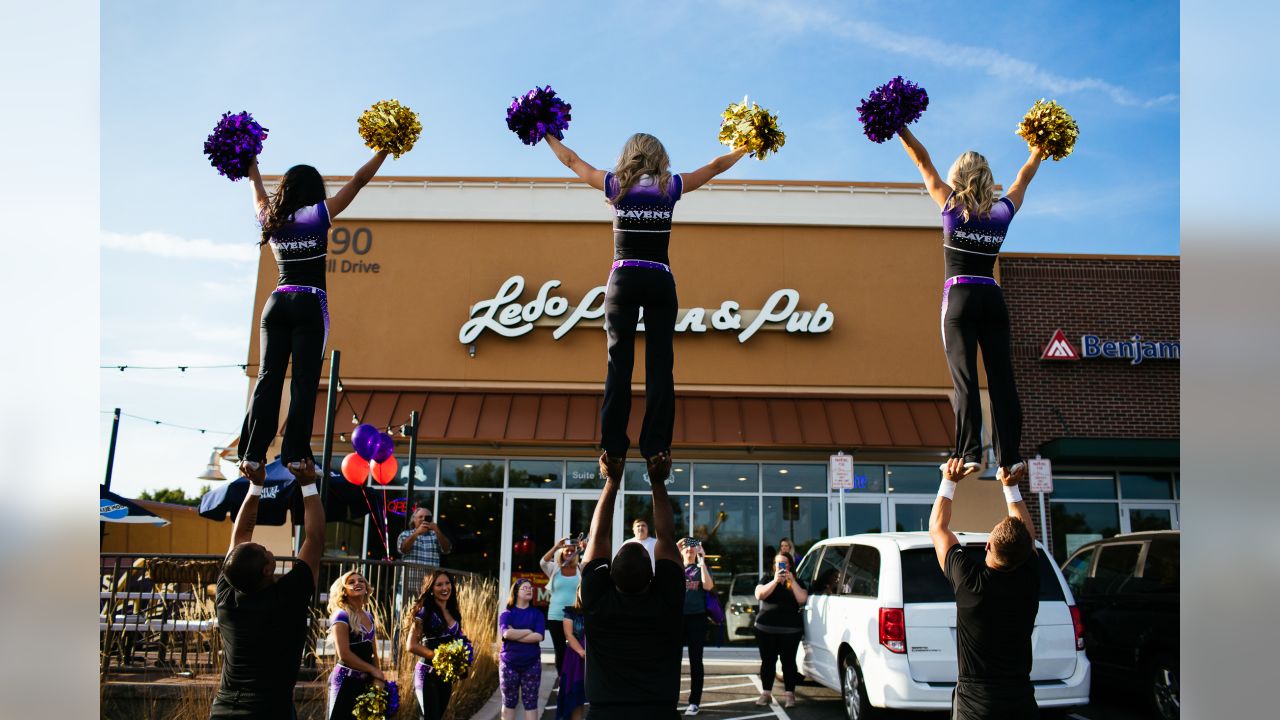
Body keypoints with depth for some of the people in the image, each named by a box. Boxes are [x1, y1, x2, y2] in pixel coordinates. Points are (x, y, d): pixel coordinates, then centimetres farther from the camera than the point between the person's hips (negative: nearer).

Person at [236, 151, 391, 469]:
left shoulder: (271, 219, 10)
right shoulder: (320, 214, -1)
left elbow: (259, 195, 33)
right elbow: (358, 180, 4)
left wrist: (252, 169, 52)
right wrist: (384, 150, 13)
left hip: (276, 303, 4)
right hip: (309, 304, -4)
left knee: (268, 378, 1)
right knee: (304, 382, -6)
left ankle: (252, 453, -5)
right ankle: (295, 455, -12)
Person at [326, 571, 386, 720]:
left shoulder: (369, 617, 13)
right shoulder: (341, 615, -9)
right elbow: (344, 654, -17)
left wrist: (377, 678, -1)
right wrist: (373, 670, -10)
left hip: (366, 681, 7)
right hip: (346, 681, -7)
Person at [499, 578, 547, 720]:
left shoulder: (537, 613, 4)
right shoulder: (506, 614, 2)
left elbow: (539, 636, -10)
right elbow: (506, 633, -17)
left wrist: (515, 635, -12)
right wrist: (529, 631, -11)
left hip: (531, 664, 0)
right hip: (509, 664, 0)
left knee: (531, 702, 4)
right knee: (509, 702, 7)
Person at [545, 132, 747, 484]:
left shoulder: (616, 186, 5)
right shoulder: (670, 187, 5)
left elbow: (572, 160, 19)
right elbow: (716, 166, 19)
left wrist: (548, 136, 35)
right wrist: (745, 148, 34)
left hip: (623, 280, 1)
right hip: (660, 282, 0)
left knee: (619, 363, -2)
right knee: (659, 366, -2)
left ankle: (614, 448, -6)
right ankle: (656, 448, -8)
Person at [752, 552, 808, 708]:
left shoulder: (797, 582, 10)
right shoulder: (767, 579, 10)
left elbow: (802, 599, -7)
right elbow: (759, 595, -9)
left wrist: (792, 581, -15)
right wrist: (775, 580, -17)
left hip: (790, 629, -1)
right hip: (766, 628, 1)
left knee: (788, 661, -3)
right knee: (768, 660, 3)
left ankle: (789, 695, 0)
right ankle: (766, 693, 10)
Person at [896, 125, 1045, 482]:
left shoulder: (952, 205, 0)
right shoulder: (1002, 212, 8)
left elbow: (923, 162, 5)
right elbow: (1024, 177, 25)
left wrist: (900, 129, 11)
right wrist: (1039, 150, 40)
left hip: (960, 299, -3)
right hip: (993, 299, 3)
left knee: (965, 379, -7)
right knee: (1002, 378, 2)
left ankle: (971, 454, -15)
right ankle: (1011, 457, 0)